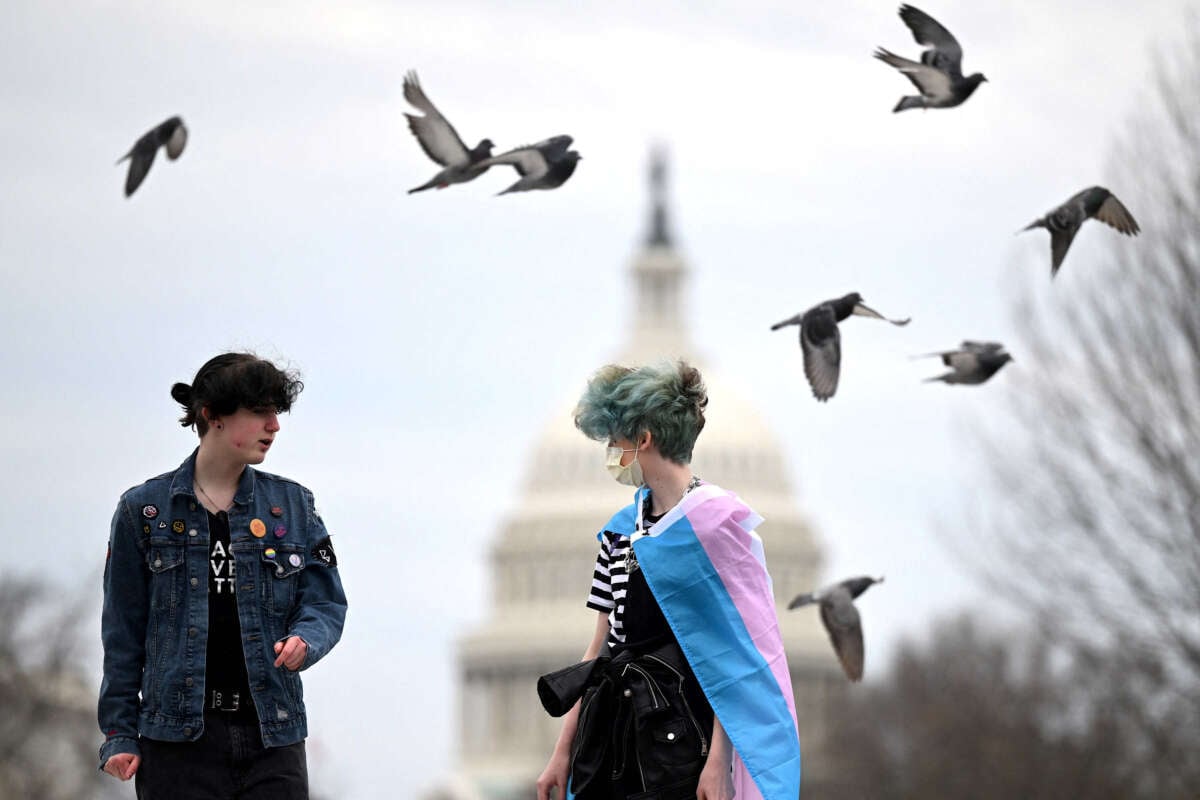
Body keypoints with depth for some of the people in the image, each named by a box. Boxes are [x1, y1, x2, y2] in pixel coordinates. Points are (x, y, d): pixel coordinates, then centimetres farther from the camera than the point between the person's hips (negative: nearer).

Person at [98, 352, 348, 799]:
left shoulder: (293, 506, 10)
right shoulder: (144, 510, 4)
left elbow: (325, 603, 8)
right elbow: (123, 631, 6)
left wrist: (303, 642, -15)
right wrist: (119, 733, 2)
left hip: (272, 732, 2)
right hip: (179, 738, -2)